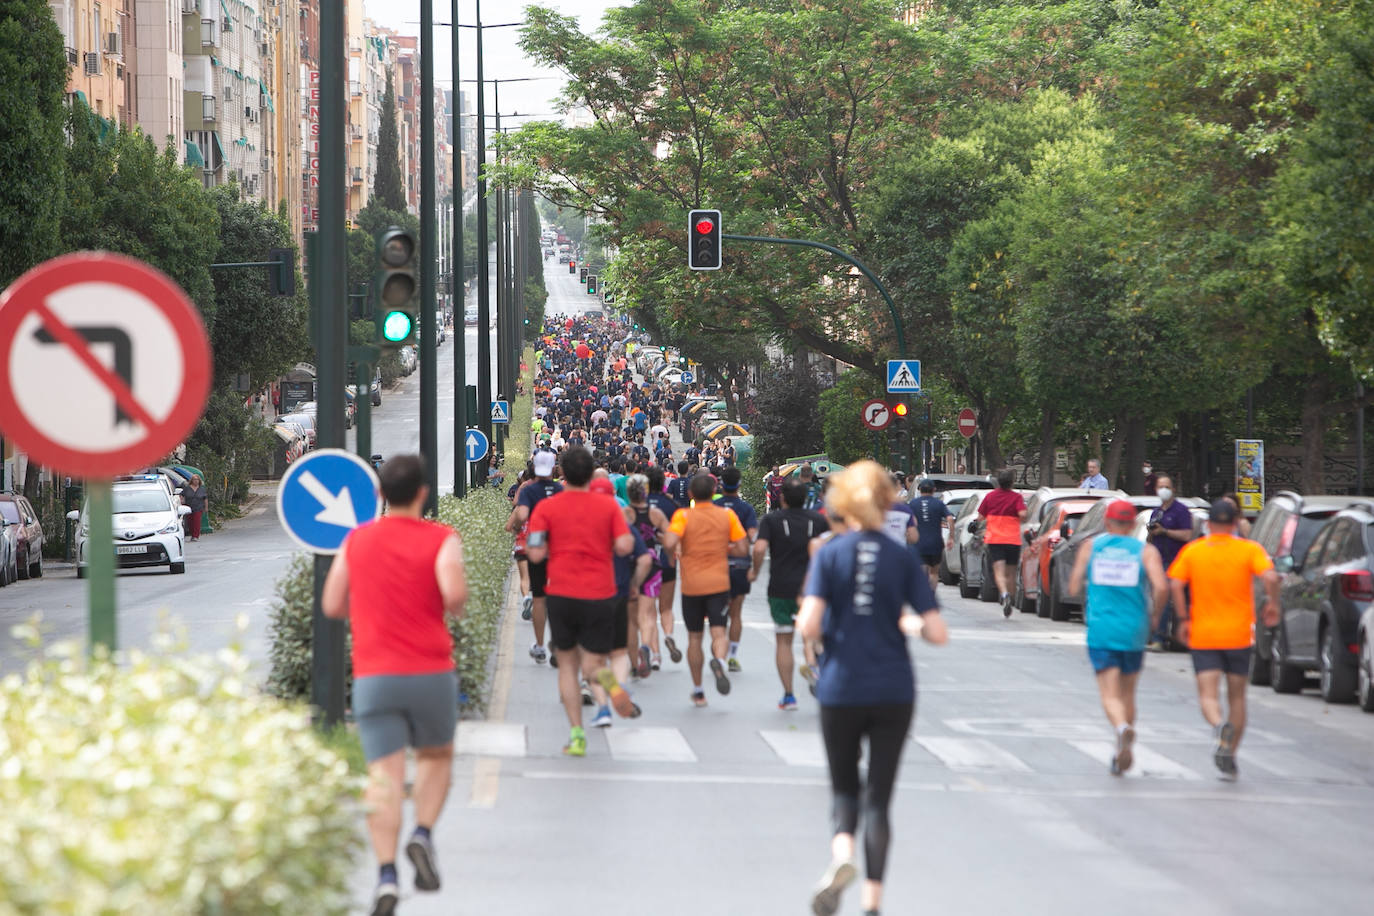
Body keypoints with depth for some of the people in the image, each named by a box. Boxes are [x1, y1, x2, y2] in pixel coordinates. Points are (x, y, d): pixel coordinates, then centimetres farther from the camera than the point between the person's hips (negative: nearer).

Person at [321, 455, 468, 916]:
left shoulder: (357, 540, 7)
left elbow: (332, 605, 10)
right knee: (436, 756, 22)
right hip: (431, 671, -1)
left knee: (384, 775, -3)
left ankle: (386, 874, -17)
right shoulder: (441, 539, -3)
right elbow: (454, 593, -20)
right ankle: (423, 834, 0)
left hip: (373, 675, 1)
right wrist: (454, 608, 3)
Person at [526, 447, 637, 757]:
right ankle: (605, 677, -32)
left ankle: (576, 734, 2)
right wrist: (628, 538, 14)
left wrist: (528, 543, 15)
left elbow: (536, 554, -7)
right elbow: (624, 546, -8)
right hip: (600, 595, 0)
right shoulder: (608, 506, 1)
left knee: (567, 666, 13)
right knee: (591, 665, 7)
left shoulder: (546, 508, -1)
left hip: (562, 595, 0)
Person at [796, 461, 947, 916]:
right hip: (894, 691, 1)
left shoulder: (829, 554, -5)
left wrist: (806, 621, 8)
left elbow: (809, 626, -14)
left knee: (844, 788, 14)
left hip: (841, 691, -1)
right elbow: (938, 633, -6)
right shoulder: (903, 558, -1)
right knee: (878, 797, 8)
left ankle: (842, 853, -17)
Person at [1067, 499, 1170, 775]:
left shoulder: (1090, 547, 5)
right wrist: (1154, 615, 4)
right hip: (1133, 631, 1)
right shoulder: (1146, 551, 1)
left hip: (1100, 630, -1)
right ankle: (1121, 756, 22)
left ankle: (1122, 728, -36)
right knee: (1127, 692, 17)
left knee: (1110, 694, -5)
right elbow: (1161, 588, -13)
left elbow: (1073, 588, 3)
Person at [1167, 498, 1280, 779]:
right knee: (1236, 696, 14)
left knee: (1208, 695, -3)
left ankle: (1218, 724, -35)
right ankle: (1230, 755, 15)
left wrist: (1183, 619, 2)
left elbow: (1175, 584, -7)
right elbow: (1270, 577, -16)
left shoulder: (1192, 550, 2)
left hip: (1203, 635, 0)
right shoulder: (1249, 549, -1)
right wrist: (1272, 605, 0)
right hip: (1239, 634, 0)